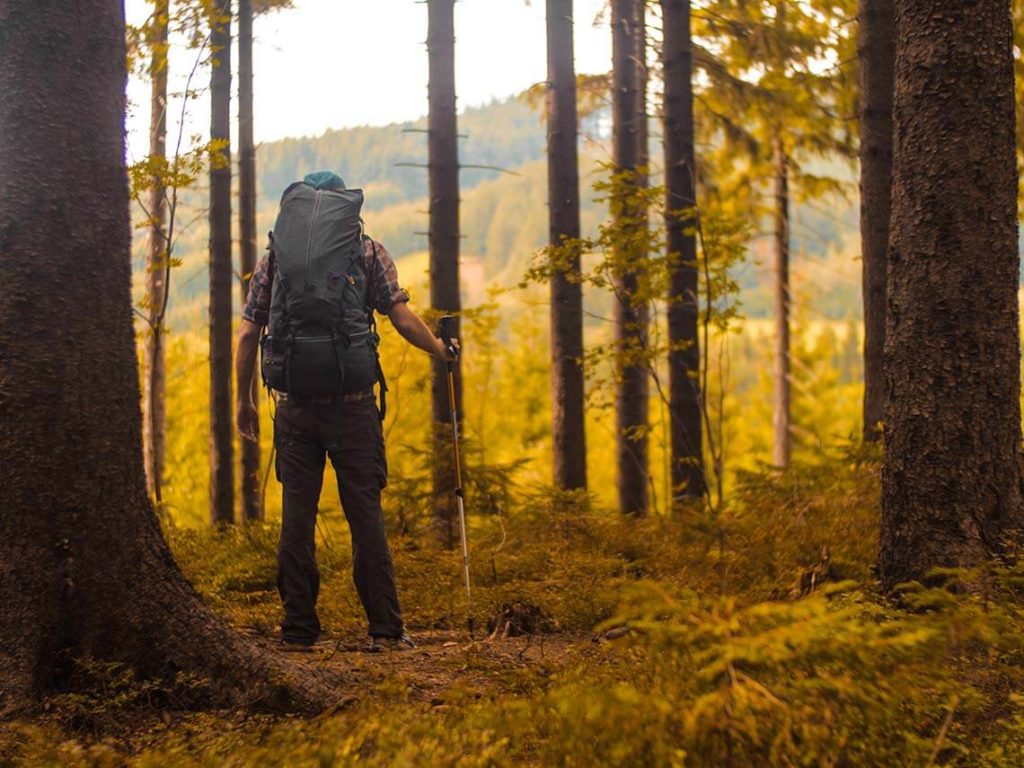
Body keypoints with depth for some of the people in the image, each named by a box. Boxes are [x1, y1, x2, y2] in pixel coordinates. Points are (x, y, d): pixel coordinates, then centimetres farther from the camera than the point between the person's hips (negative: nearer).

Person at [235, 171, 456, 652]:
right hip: (352, 405, -1)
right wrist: (442, 351, 16)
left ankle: (298, 632, 9)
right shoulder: (367, 251, 4)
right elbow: (403, 321, -2)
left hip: (294, 408, 1)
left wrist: (243, 401, 14)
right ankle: (386, 630, 4)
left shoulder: (274, 255, 8)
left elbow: (247, 334, 5)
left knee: (296, 519, 6)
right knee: (366, 517, 3)